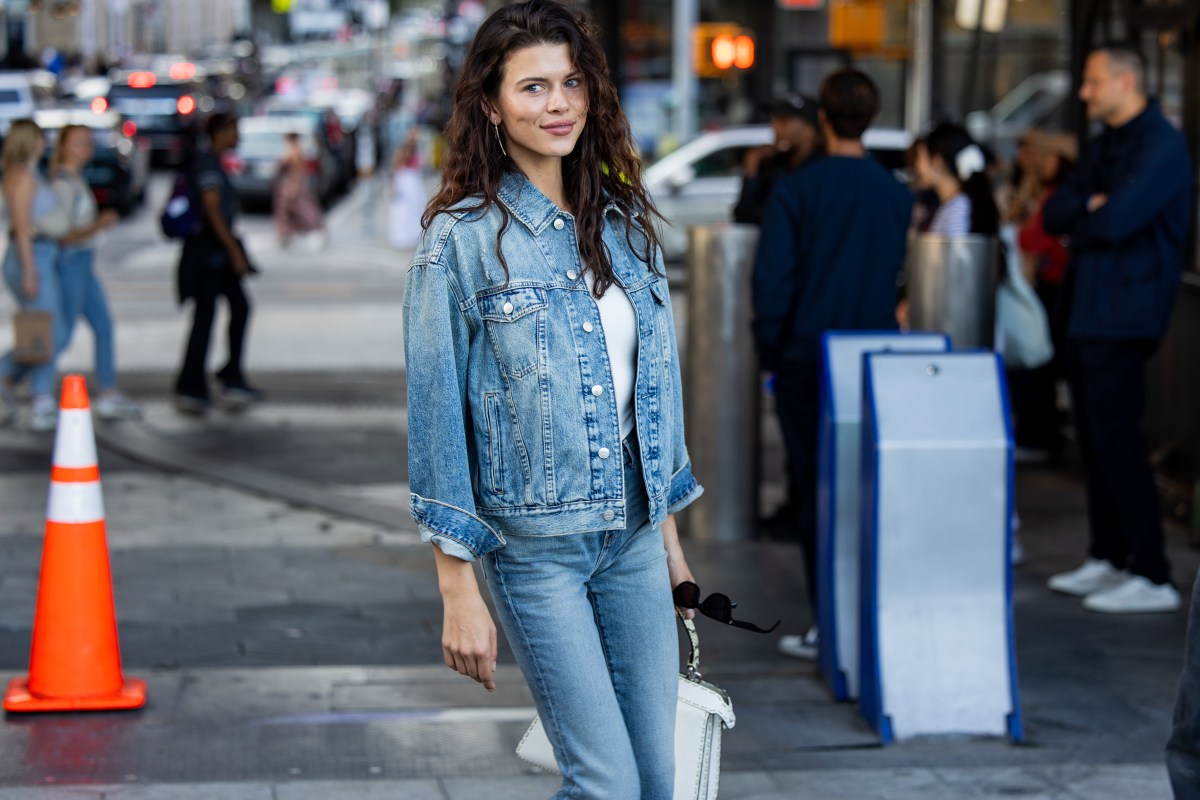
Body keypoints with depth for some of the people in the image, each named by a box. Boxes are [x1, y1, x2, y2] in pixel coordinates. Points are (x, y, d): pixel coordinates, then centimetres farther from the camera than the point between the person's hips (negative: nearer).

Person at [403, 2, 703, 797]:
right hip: (535, 545, -5)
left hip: (633, 532, 6)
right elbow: (437, 415, -8)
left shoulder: (625, 223, 8)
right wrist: (459, 592, -10)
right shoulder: (461, 240, -9)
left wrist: (669, 537, 15)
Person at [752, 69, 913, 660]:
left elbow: (772, 280, -11)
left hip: (808, 361, -4)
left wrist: (769, 352, 1)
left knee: (814, 486, 2)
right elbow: (894, 275, 11)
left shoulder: (796, 190, -10)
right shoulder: (896, 195, 2)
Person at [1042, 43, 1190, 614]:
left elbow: (1115, 222, -22)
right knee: (1093, 438, 12)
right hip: (1087, 311, 9)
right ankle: (1108, 560, 21)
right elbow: (1054, 216, 13)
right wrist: (1091, 207, -7)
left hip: (1123, 318, -9)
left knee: (1116, 440, -11)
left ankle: (1153, 577, -9)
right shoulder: (1105, 145, 18)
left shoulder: (1160, 147, -12)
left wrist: (1080, 215, -1)